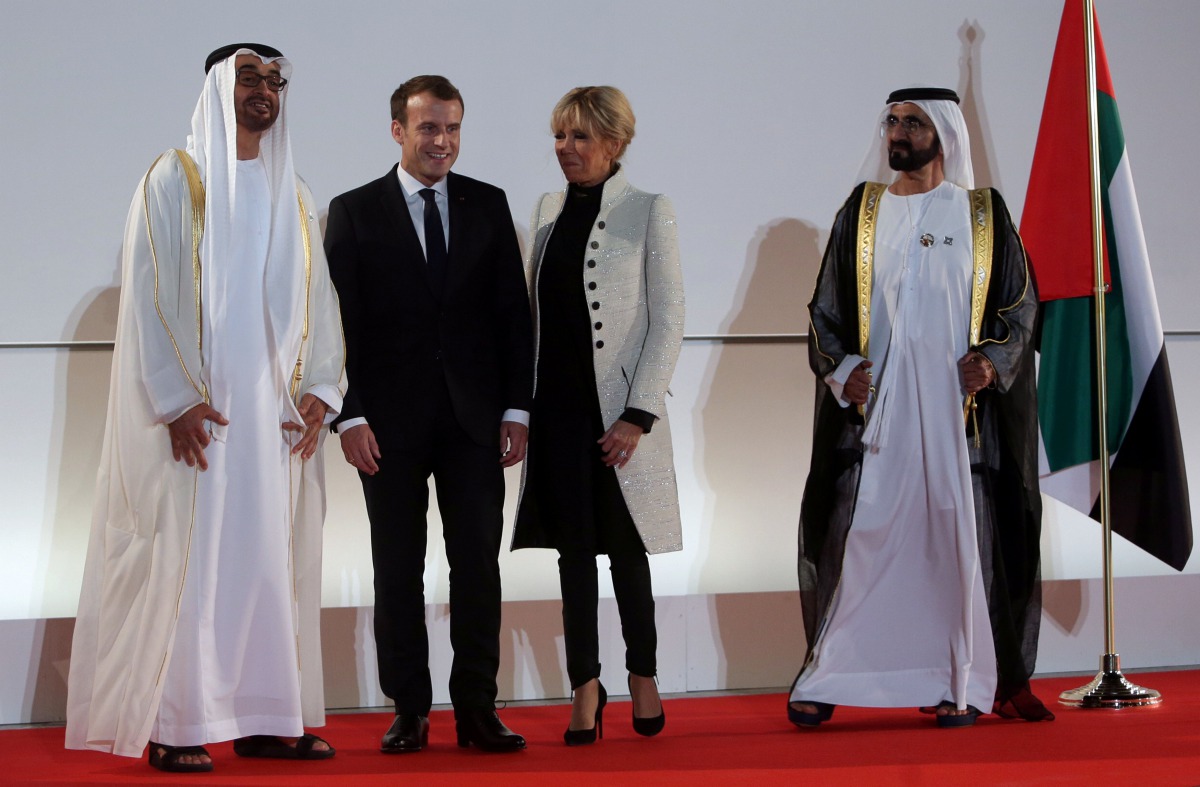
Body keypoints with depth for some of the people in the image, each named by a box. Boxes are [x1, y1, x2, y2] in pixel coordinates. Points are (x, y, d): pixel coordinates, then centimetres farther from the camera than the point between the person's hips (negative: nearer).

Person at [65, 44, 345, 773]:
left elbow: (318, 299, 11)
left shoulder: (293, 196, 14)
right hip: (193, 408, -5)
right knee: (185, 556, -4)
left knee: (272, 559, 5)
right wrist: (176, 401, -15)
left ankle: (266, 716, 10)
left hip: (276, 411, 5)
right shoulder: (174, 180, -1)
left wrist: (317, 392, -2)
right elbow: (148, 294, -7)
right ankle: (173, 727, 0)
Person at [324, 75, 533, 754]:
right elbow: (340, 321, -1)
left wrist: (516, 407, 1)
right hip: (390, 420, -1)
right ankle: (410, 711, 12)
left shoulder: (489, 205, 8)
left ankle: (478, 710, 8)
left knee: (478, 566, 1)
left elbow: (514, 311, 7)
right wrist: (351, 416, -9)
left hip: (475, 417, 2)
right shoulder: (355, 212, 2)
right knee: (398, 571, 4)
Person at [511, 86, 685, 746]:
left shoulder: (648, 211, -4)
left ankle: (643, 678, 20)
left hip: (619, 408, -4)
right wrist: (521, 405, 7)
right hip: (557, 406, 4)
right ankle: (586, 688, 12)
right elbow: (537, 310, 14)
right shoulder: (547, 210, 11)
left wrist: (639, 413, -13)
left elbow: (668, 319, -7)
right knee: (574, 548, 5)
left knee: (625, 548, 4)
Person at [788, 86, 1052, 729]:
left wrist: (994, 360, -10)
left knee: (955, 536, 1)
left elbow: (1020, 301, 7)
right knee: (858, 534, -2)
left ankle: (956, 682, 9)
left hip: (958, 404, 0)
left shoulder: (983, 215, 6)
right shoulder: (861, 212, 9)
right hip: (874, 403, 1)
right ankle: (828, 678, 5)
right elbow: (825, 306, 10)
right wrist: (840, 367, -6)